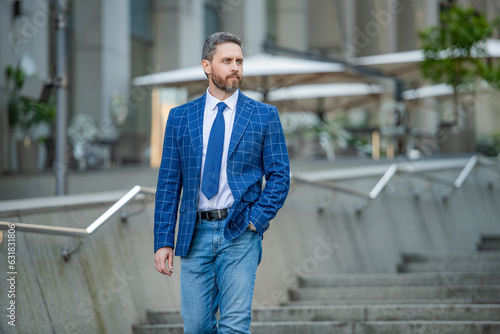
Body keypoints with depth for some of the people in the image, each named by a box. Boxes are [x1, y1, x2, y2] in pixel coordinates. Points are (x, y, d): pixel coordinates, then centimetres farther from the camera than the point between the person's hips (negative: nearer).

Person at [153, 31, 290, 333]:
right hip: (195, 234, 2)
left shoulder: (264, 116, 4)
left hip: (240, 232, -2)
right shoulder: (180, 117, 8)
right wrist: (163, 241, 1)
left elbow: (280, 175, 4)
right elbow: (169, 184, 7)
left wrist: (257, 219, -10)